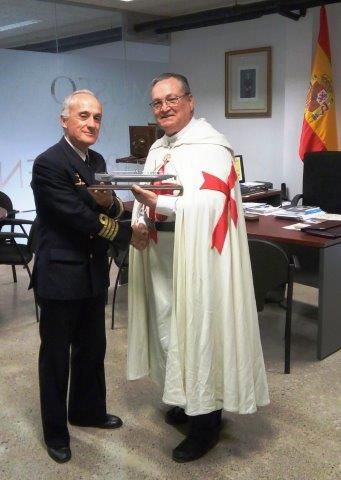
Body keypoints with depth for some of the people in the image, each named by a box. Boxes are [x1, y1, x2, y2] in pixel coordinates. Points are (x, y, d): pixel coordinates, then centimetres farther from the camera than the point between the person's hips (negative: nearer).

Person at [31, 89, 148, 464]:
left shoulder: (97, 161, 9)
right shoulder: (48, 163, -16)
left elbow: (108, 212, 8)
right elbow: (77, 216, -22)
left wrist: (110, 203, -16)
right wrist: (128, 235, -17)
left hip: (93, 272, 8)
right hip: (60, 274, -7)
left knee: (93, 348, 19)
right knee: (56, 355, 8)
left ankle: (88, 410, 40)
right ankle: (55, 431, 25)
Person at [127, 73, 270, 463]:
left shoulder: (209, 146, -12)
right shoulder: (157, 149, 14)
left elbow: (206, 206, -22)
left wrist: (158, 204, -29)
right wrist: (140, 222, -4)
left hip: (195, 258, -8)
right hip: (162, 255, 8)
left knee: (196, 330, 0)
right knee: (169, 326, 16)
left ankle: (206, 421, 16)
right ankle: (188, 399, 36)